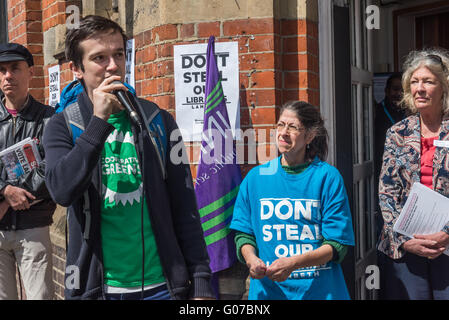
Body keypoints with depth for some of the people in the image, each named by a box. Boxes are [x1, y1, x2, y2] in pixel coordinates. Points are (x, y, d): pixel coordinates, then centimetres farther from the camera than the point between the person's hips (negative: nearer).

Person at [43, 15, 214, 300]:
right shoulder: (63, 126, 0)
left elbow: (185, 209, 0)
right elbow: (62, 191, -18)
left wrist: (201, 280, -4)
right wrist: (99, 120, -21)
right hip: (94, 286, 0)